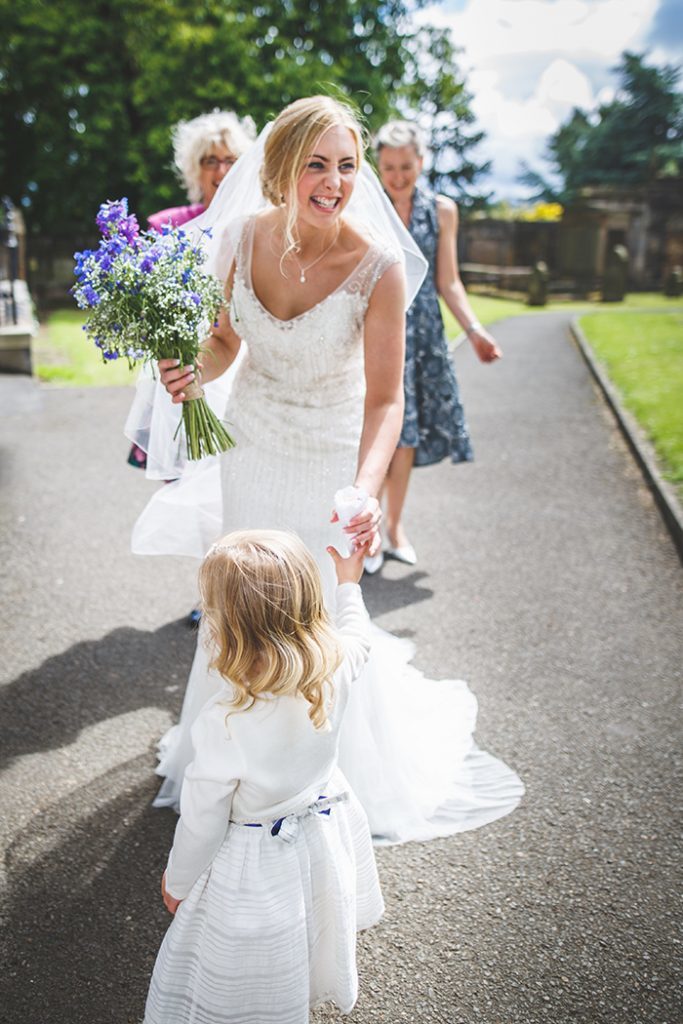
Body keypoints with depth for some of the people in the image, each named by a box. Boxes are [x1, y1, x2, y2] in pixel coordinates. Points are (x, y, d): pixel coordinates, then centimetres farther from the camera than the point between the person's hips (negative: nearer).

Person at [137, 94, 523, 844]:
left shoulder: (379, 266, -24)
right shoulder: (244, 237, -11)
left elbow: (385, 399, -25)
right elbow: (227, 340, 3)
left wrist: (366, 491, -41)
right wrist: (192, 375, -20)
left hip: (327, 465, -4)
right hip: (249, 452, 4)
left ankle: (335, 771, 41)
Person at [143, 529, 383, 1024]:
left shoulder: (224, 723, -37)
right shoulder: (334, 670, -23)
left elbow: (203, 818, -21)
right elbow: (357, 640, 4)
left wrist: (177, 881, -1)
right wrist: (348, 583, 22)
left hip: (257, 862, -6)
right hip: (325, 835, 6)